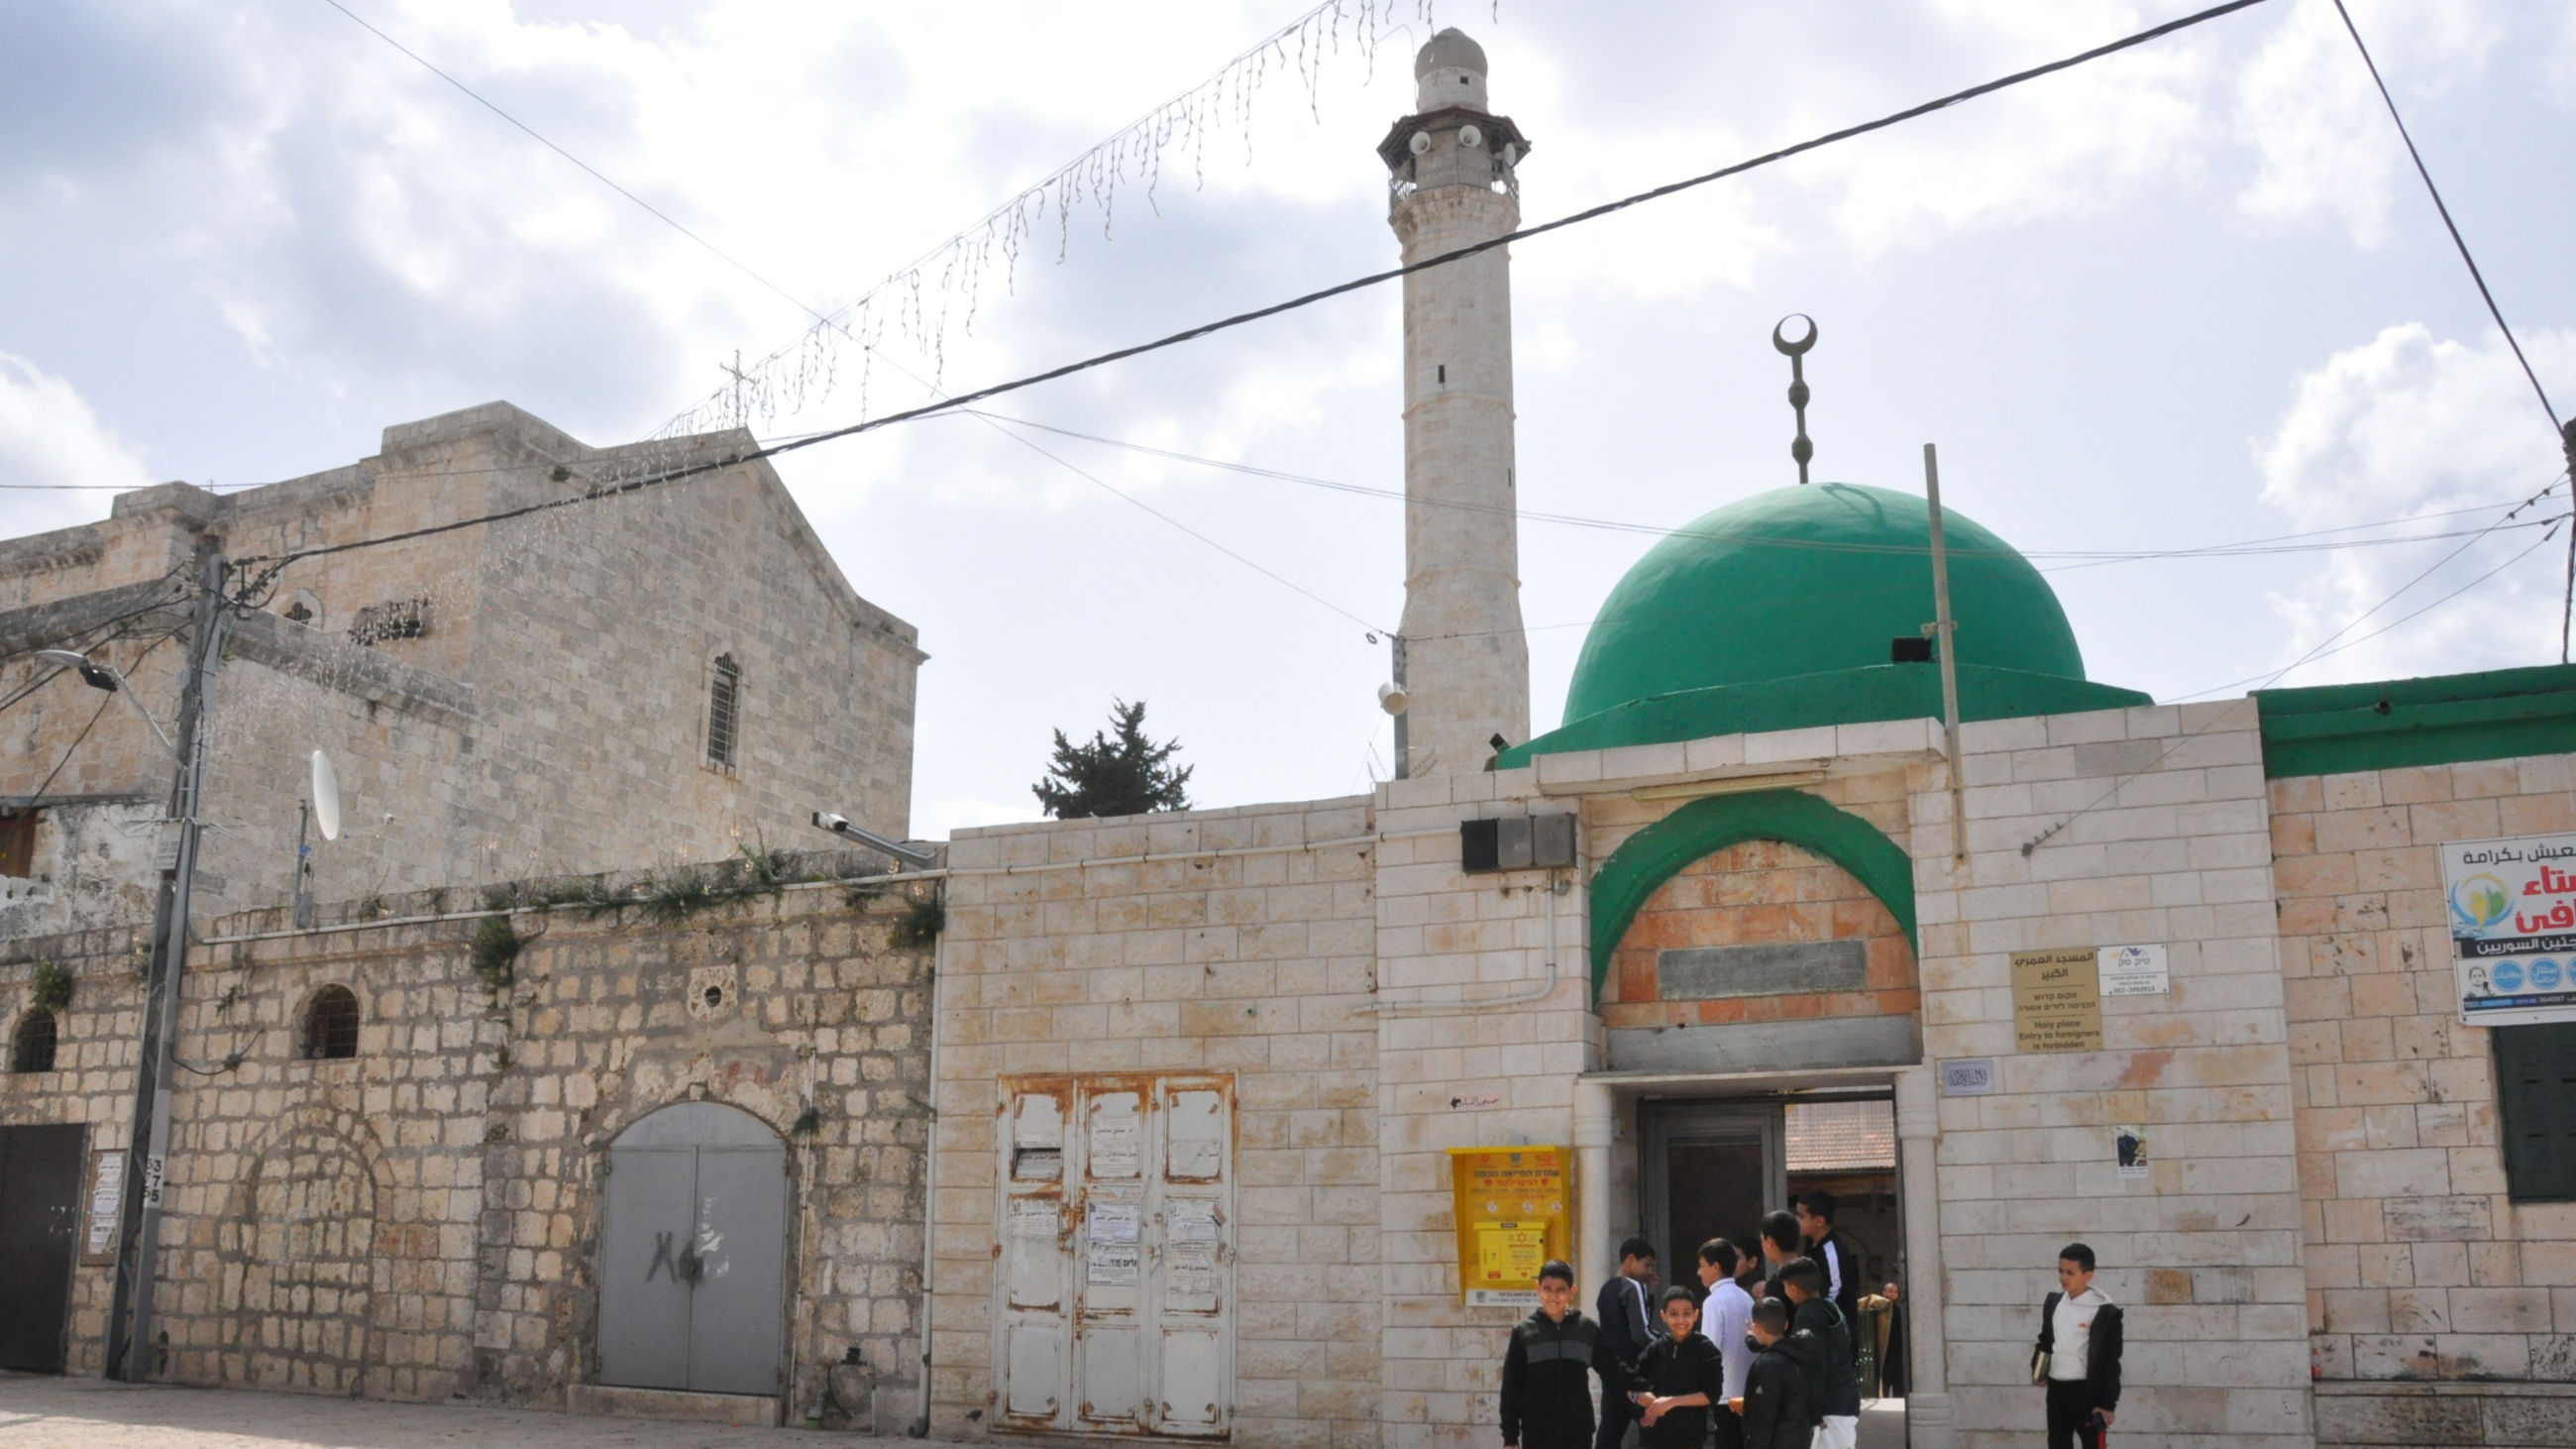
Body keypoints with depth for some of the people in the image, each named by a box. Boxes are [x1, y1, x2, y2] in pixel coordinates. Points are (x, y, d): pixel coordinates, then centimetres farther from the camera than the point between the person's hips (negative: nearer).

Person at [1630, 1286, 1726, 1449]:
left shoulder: (1706, 1350, -5)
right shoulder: (1654, 1349, 2)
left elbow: (1712, 1394, -9)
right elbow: (1633, 1389, 3)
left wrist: (1673, 1401, -17)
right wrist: (1655, 1402, -16)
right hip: (1653, 1435, 3)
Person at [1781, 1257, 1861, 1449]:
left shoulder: (1806, 1315, -13)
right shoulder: (1831, 1309, 16)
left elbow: (1814, 1364, -19)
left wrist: (1814, 1412, -18)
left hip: (1831, 1401, -10)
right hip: (1847, 1396, 10)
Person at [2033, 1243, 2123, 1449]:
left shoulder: (2104, 1311, -13)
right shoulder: (2054, 1303, 8)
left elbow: (2111, 1360, -11)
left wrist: (2108, 1403, -11)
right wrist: (2037, 1368, 6)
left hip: (2087, 1391, -6)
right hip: (2056, 1388, 6)